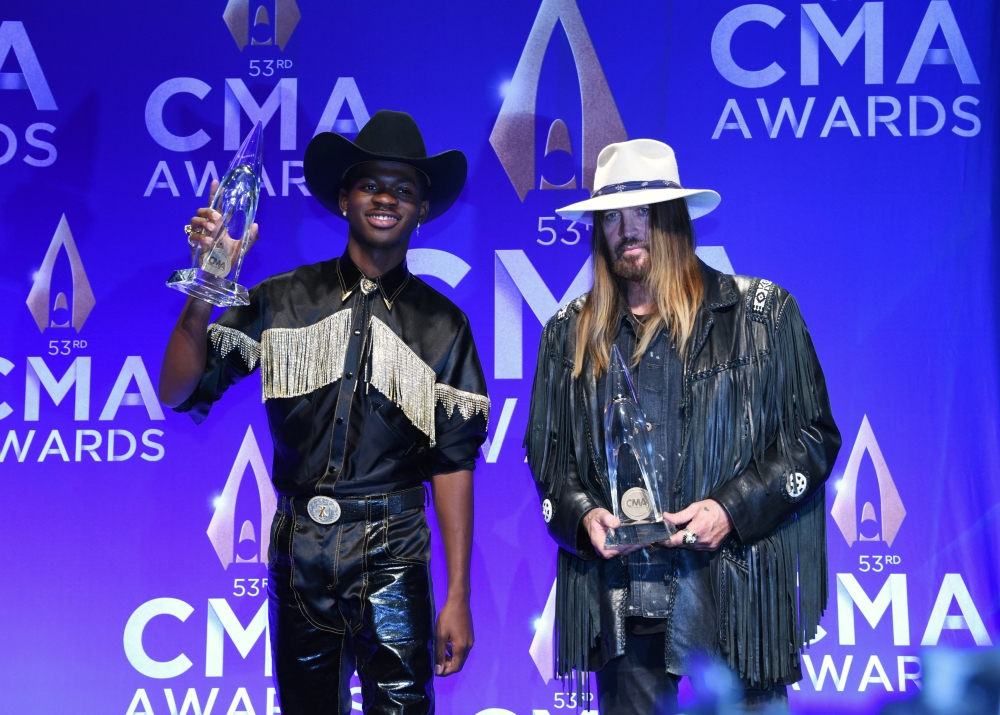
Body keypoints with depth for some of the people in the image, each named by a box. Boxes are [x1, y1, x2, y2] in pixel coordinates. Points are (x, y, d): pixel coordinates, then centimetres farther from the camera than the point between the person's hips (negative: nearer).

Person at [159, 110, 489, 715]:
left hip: (392, 556, -1)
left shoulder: (442, 324, 2)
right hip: (299, 550, 1)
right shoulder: (282, 302, 1)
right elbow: (178, 393, -3)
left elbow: (453, 462, 0)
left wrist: (458, 597, -3)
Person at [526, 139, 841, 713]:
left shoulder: (762, 312, 4)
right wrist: (583, 514, -3)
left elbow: (814, 435, 3)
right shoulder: (571, 333, 14)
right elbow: (545, 451, 17)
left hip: (736, 596, -2)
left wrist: (730, 509, -11)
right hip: (619, 602, 3)